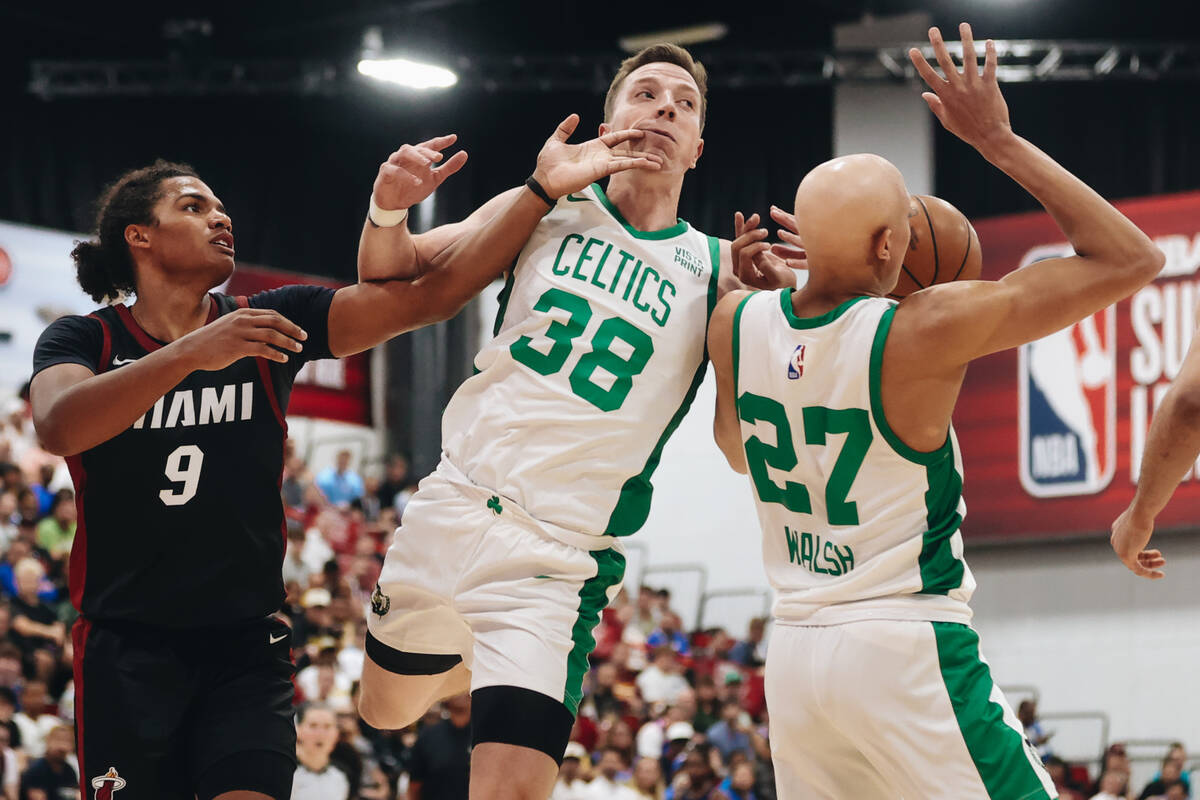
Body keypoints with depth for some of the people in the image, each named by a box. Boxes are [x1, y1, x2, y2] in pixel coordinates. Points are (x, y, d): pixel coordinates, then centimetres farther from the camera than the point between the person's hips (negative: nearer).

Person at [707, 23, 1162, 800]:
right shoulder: (923, 333, -17)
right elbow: (1130, 259, -12)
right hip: (906, 650, -6)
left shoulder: (736, 321, 0)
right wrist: (1001, 142, -7)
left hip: (794, 655, 7)